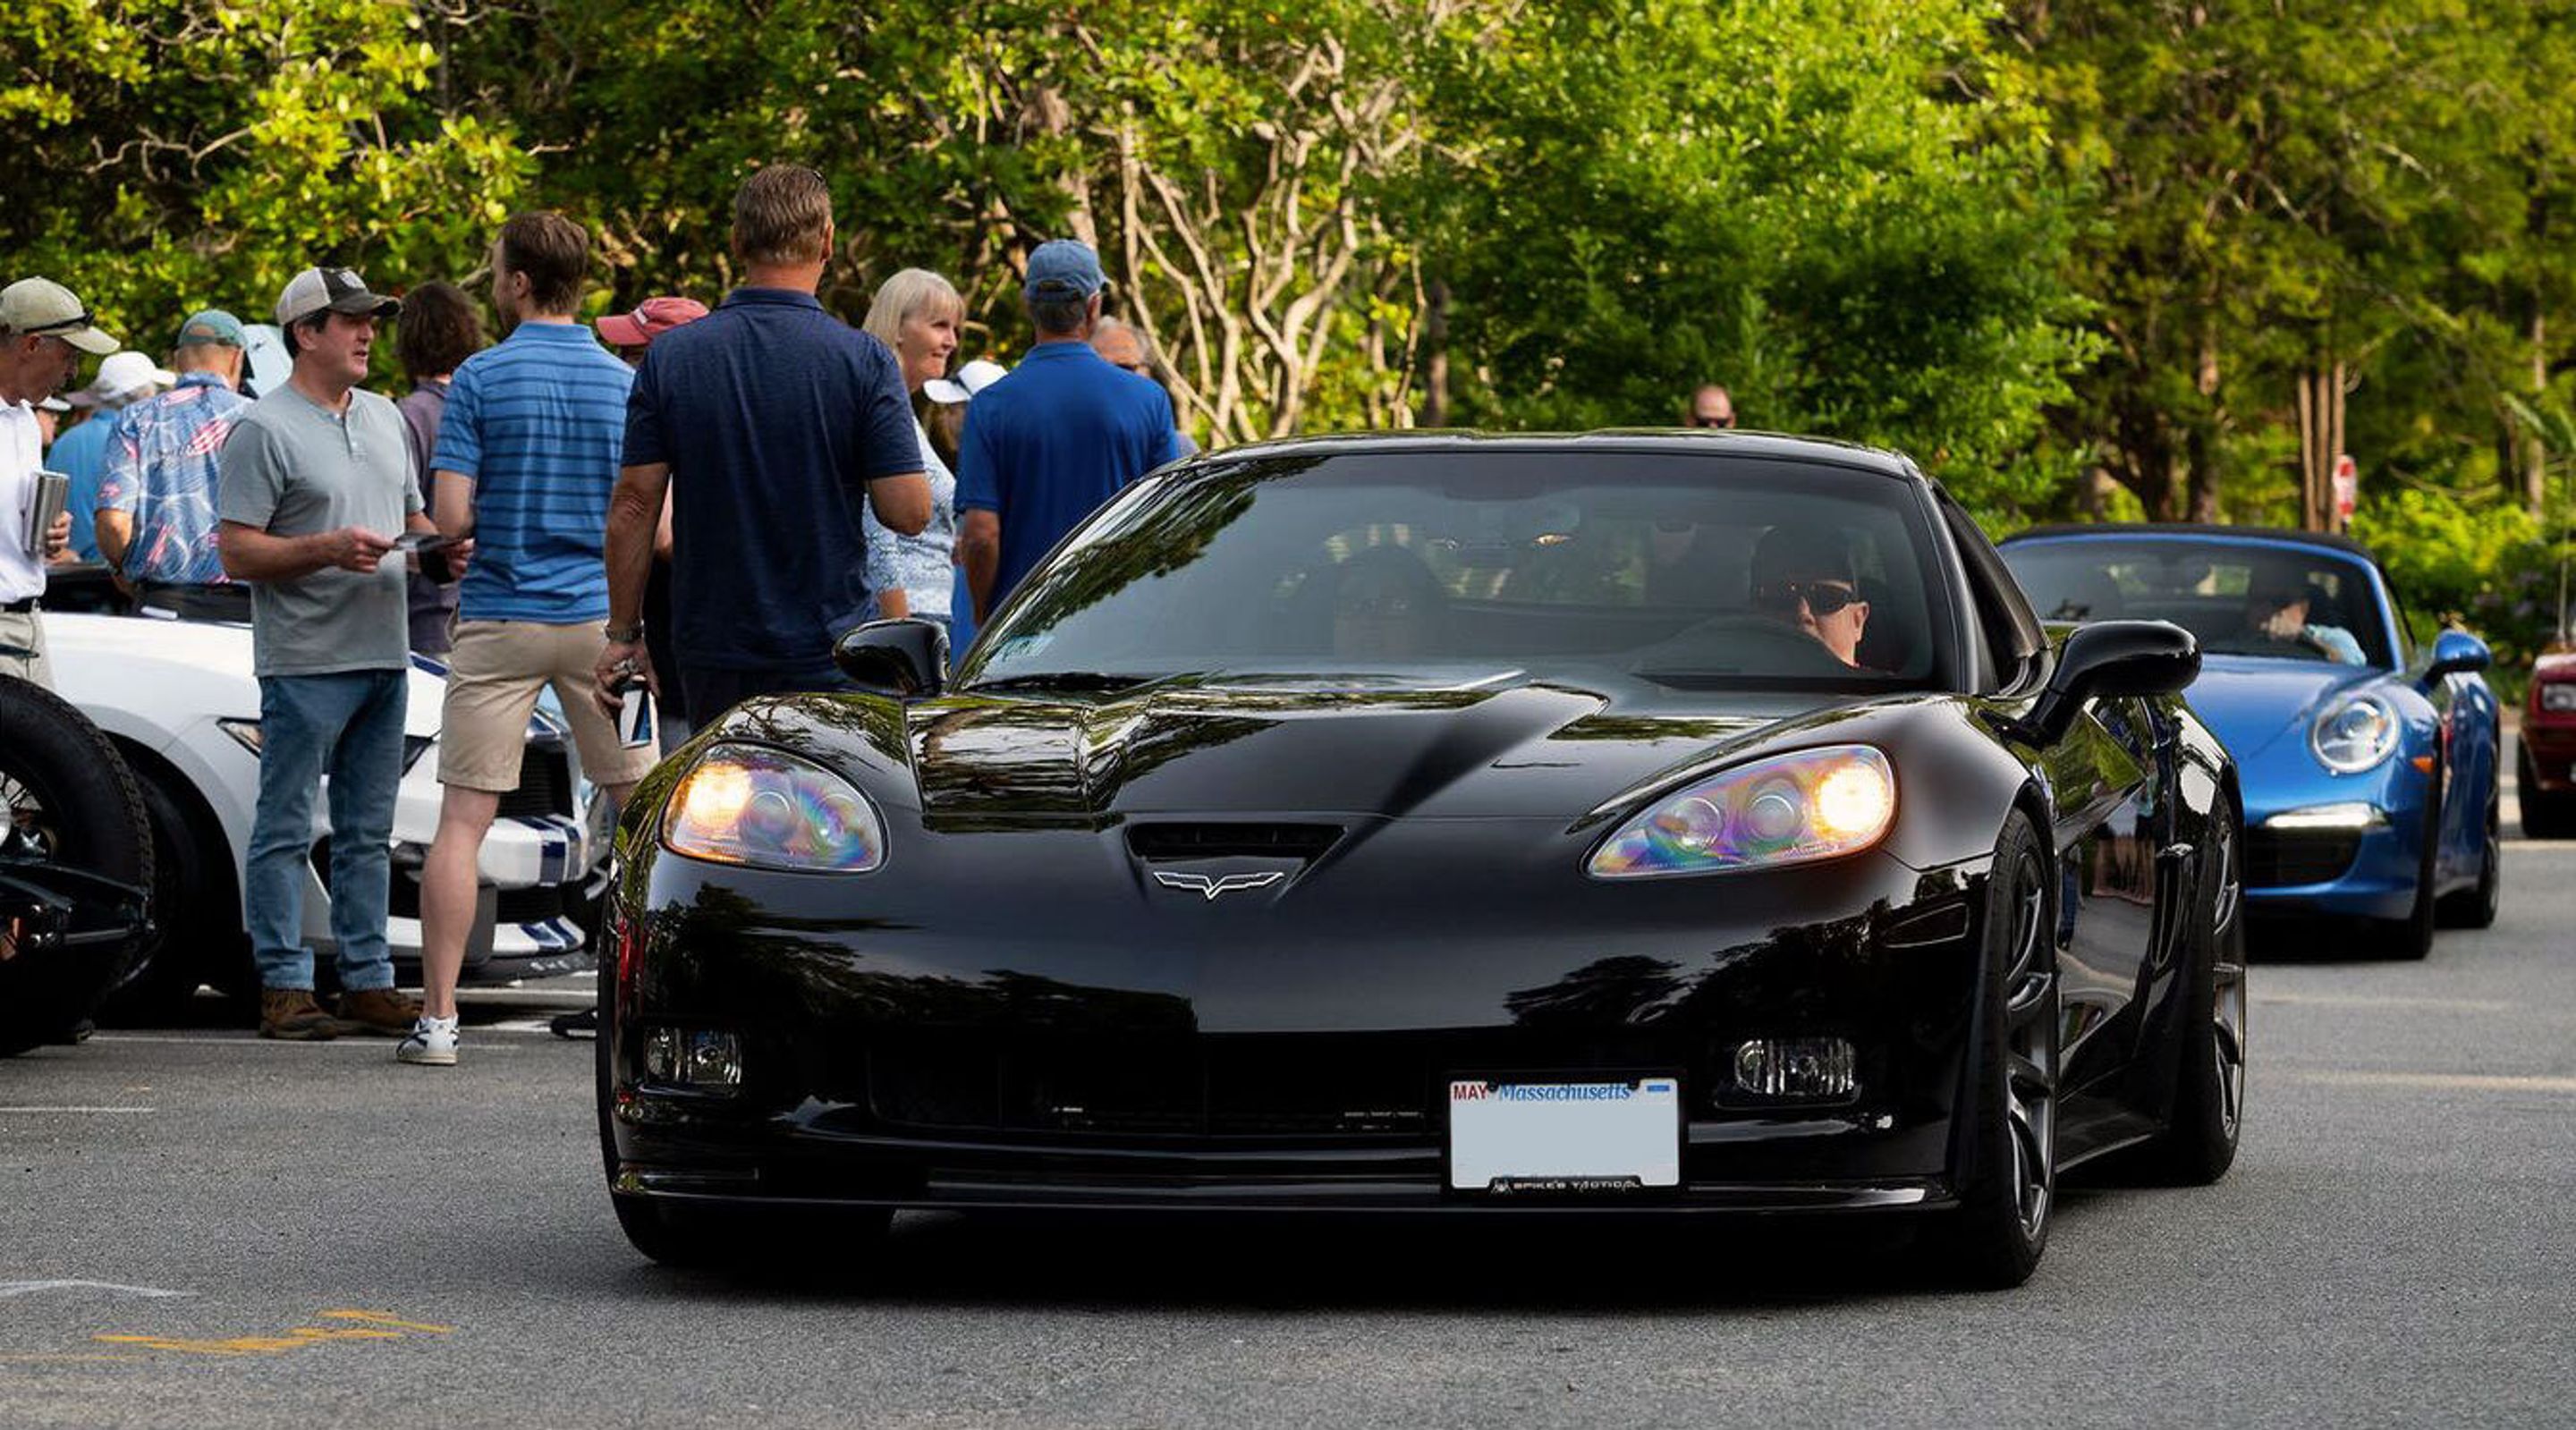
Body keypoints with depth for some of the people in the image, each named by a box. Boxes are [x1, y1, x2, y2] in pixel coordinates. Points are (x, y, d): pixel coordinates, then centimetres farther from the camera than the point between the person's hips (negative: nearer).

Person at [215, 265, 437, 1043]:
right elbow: (236, 550, -11)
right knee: (286, 832, -3)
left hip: (384, 655, 7)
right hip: (305, 661, -7)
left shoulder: (384, 417, 17)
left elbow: (412, 515, 27)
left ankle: (368, 982, 14)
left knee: (368, 833, 10)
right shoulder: (265, 429, -7)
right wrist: (327, 549, -22)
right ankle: (284, 987, -1)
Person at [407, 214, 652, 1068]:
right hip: (602, 615, 2)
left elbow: (452, 519, -10)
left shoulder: (481, 381, -6)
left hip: (501, 621, -2)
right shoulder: (626, 385, 3)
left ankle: (438, 1017, -5)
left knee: (463, 821, -1)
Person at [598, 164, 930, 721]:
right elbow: (908, 511, -9)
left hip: (711, 653, 2)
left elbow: (633, 506, 0)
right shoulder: (864, 361, -7)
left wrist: (623, 635, 8)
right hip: (828, 654, -2)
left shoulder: (670, 356, 0)